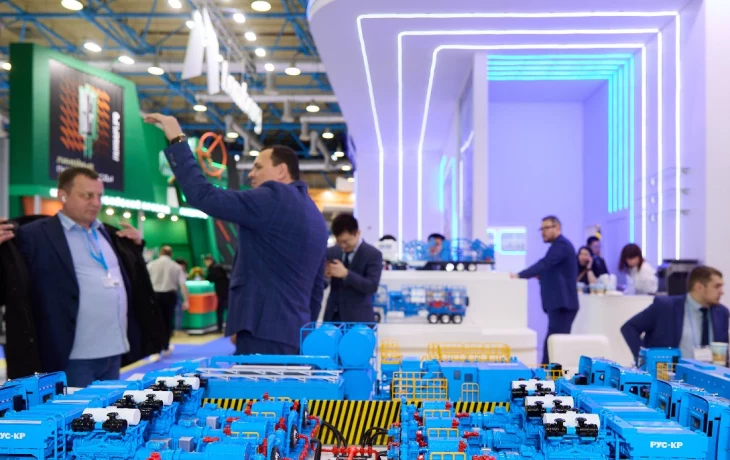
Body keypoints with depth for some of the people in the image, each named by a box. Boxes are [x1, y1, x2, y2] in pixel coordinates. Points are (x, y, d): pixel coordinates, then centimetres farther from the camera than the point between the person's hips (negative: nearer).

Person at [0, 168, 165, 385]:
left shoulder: (107, 233, 16)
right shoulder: (37, 234, -6)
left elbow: (129, 275, 28)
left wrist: (136, 245, 14)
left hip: (114, 352, 7)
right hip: (72, 357, -7)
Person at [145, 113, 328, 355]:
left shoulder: (274, 198, -10)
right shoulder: (314, 215, 18)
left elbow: (204, 196, -15)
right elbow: (317, 286, 20)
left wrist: (177, 140, -7)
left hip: (265, 332, -9)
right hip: (293, 333, 9)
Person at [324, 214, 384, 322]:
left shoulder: (373, 254, -5)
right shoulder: (332, 252, 9)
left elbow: (372, 286, -16)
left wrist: (346, 274, -25)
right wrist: (323, 275, -13)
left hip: (358, 319, -4)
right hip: (333, 316, 4)